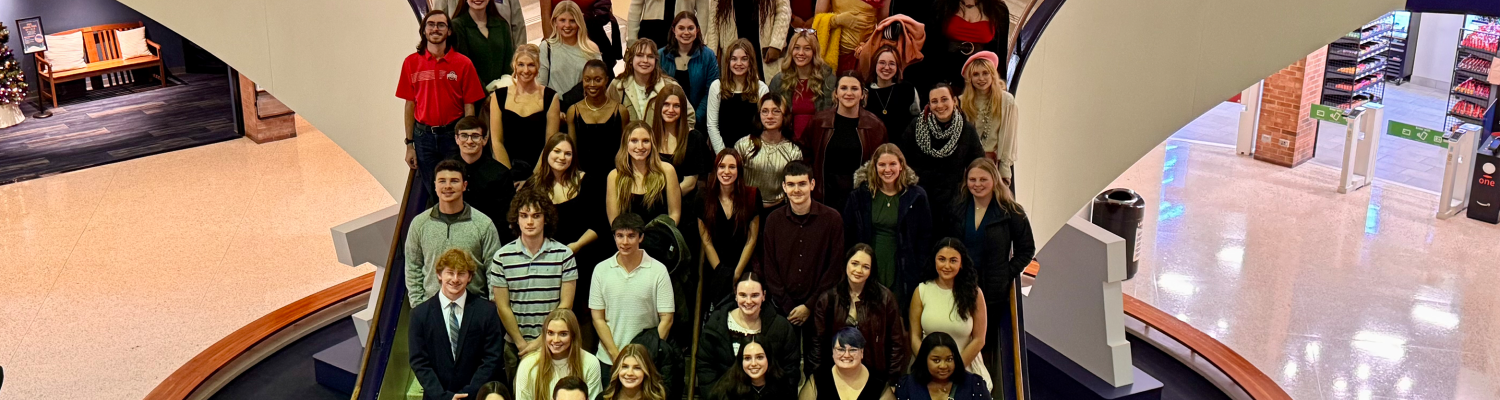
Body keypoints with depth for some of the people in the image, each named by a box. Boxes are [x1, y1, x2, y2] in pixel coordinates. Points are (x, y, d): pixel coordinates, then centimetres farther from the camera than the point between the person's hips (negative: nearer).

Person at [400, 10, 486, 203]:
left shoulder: (463, 63, -3)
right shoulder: (411, 63, 2)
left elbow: (469, 107, -2)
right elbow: (410, 105, 6)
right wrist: (409, 144, 5)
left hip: (453, 135, -1)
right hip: (423, 136, 2)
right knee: (431, 192, 10)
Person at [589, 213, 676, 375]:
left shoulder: (658, 270, -4)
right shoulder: (601, 270, 2)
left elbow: (666, 318, -4)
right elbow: (598, 318, 2)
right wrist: (616, 355, -7)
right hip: (608, 361, 2)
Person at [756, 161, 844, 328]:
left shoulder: (832, 218, -4)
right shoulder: (774, 220, 2)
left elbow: (835, 268, -4)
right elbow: (769, 268, 3)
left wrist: (810, 306, -8)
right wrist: (787, 307, -6)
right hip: (782, 309, 2)